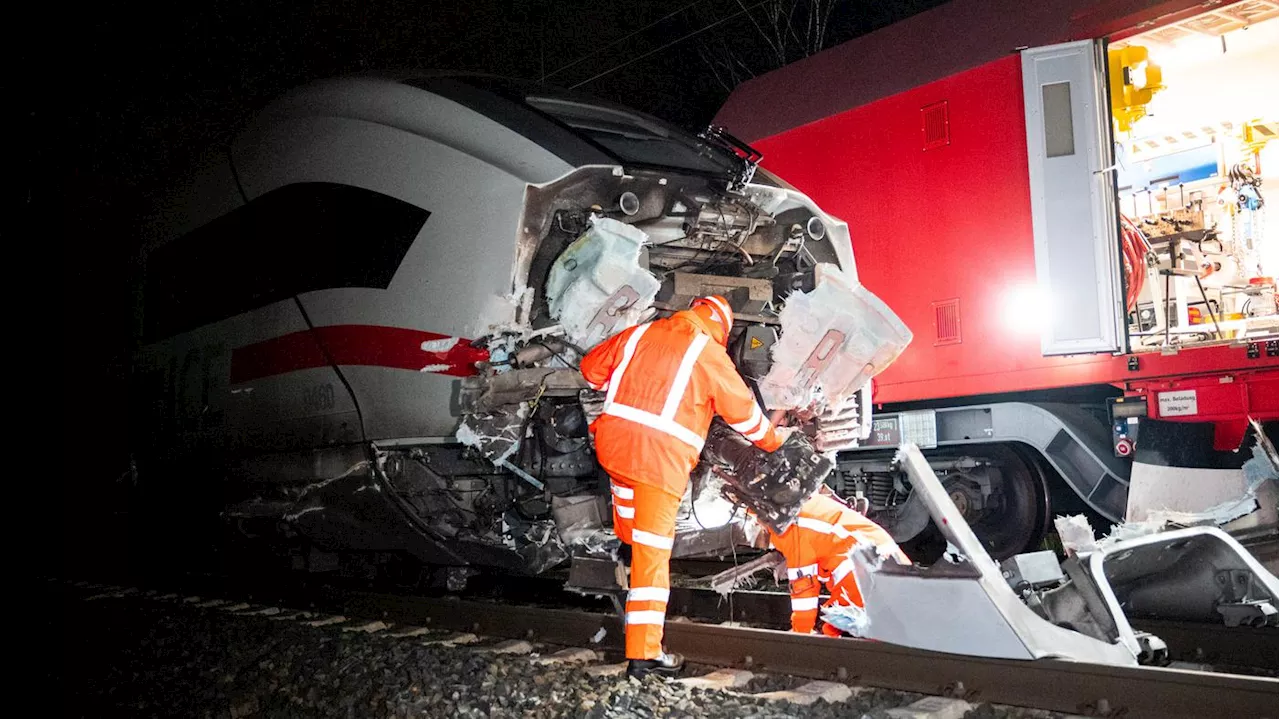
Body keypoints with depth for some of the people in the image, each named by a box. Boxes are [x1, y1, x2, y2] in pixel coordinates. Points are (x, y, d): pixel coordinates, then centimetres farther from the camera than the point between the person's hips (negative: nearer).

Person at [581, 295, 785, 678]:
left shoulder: (639, 333, 14)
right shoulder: (711, 355, 2)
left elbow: (593, 367, 23)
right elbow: (743, 411, 10)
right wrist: (772, 439, 27)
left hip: (614, 442, 4)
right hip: (662, 459, -4)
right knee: (652, 553, -1)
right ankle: (643, 653, 1)